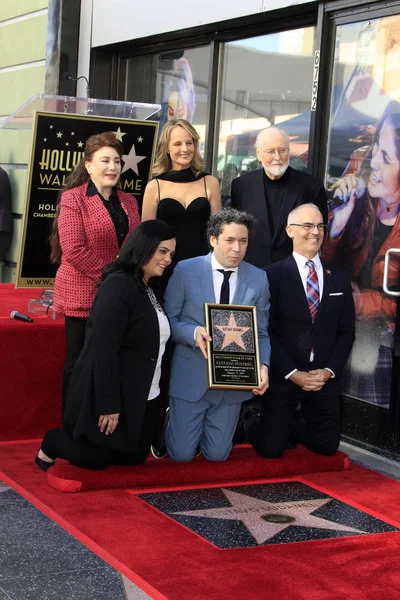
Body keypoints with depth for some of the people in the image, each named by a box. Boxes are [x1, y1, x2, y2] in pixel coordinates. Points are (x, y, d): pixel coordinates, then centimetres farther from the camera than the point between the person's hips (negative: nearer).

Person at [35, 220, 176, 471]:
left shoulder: (151, 288, 10)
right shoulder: (118, 285, -19)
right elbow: (104, 349, -24)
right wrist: (108, 404, -25)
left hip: (144, 398, 9)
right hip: (111, 395, -9)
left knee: (134, 457, 13)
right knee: (97, 458, 1)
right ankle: (52, 443, 27)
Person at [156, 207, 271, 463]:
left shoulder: (259, 279, 0)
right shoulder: (185, 270, -6)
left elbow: (261, 333, 3)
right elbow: (168, 320, -4)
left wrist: (263, 365, -16)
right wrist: (194, 333, -24)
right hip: (191, 376, -2)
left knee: (217, 455, 8)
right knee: (181, 454, 2)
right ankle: (169, 420, 34)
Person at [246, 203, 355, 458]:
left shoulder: (339, 277, 8)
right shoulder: (274, 275, -5)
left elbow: (346, 331, 8)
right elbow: (266, 331, -8)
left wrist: (329, 371, -5)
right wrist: (292, 373, -14)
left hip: (325, 377, 4)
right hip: (283, 377, -4)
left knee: (327, 446, 6)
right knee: (271, 449, -3)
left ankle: (292, 426, 37)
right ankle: (252, 423, 32)